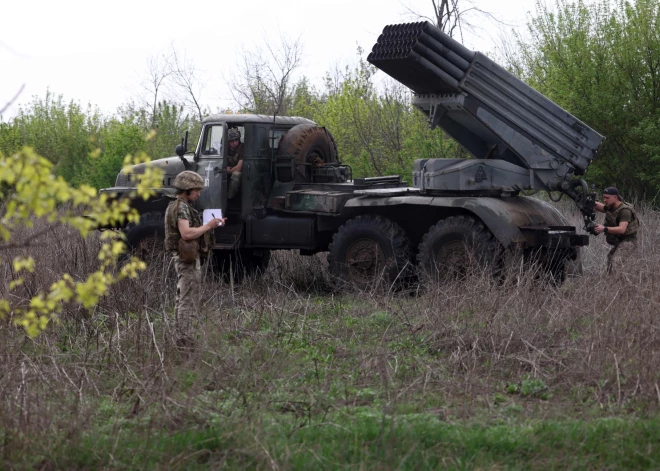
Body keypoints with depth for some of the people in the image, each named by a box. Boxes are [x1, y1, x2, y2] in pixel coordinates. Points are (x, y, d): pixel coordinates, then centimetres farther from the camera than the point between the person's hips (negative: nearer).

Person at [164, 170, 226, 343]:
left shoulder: (177, 206, 17)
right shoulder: (181, 207, -16)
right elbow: (186, 233, -29)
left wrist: (212, 224, 9)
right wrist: (208, 226, -20)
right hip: (188, 259, -11)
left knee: (182, 299, 14)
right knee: (188, 301, -9)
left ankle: (182, 338, 21)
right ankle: (186, 340, -10)